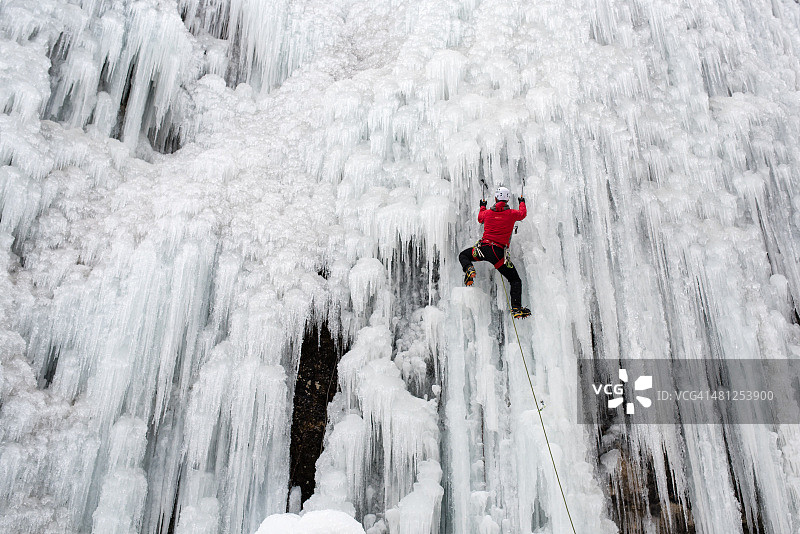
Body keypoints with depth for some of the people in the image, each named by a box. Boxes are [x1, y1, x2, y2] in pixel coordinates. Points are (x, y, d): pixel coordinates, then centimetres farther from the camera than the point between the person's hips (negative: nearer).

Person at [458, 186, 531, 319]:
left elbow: (480, 218, 33)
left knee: (463, 255, 28)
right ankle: (516, 309, -5)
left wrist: (482, 206, 52)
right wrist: (522, 203, 48)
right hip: (499, 253, -1)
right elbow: (523, 213, 26)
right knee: (515, 281, 9)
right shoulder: (512, 214, 3)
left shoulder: (487, 212, 8)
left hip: (484, 248, 1)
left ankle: (468, 269, -5)